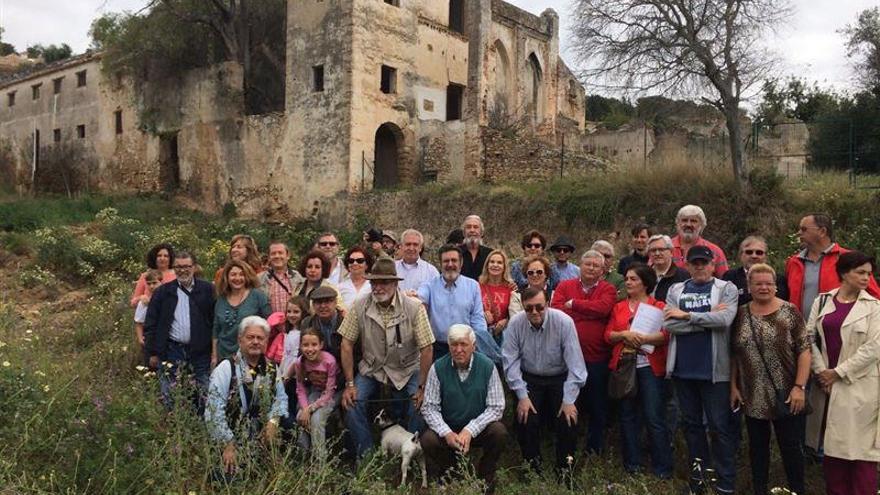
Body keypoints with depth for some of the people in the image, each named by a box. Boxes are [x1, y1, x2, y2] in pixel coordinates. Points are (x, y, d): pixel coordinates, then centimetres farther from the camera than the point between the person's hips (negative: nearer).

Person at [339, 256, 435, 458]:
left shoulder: (414, 307, -18)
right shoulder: (360, 306, -13)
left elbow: (427, 349, -15)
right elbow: (347, 344, -8)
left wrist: (421, 387, -17)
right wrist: (349, 384, -11)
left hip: (406, 370, -1)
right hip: (371, 368, 1)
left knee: (418, 406, -19)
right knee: (352, 402, -19)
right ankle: (365, 455, 1)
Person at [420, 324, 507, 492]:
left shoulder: (487, 366, -12)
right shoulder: (438, 368, -10)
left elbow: (496, 408, -12)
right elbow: (429, 407, -9)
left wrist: (470, 430, -22)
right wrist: (447, 433, -24)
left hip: (479, 429, 0)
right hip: (448, 428, 0)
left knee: (499, 432, -29)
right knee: (427, 440, -27)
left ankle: (486, 477, 1)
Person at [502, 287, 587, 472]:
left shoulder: (564, 322, -18)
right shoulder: (515, 323, -13)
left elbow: (575, 363, -17)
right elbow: (511, 362, -11)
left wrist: (569, 400, -18)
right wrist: (522, 396, -15)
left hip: (560, 379, -1)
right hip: (529, 379, 1)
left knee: (568, 420, -15)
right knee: (525, 419, -15)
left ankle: (565, 467, 11)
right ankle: (532, 464, 12)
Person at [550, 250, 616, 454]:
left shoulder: (608, 290, 3)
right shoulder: (565, 286, 6)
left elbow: (602, 308, -18)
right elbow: (556, 310, -11)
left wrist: (573, 304, -10)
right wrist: (589, 312, -14)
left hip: (597, 356, -1)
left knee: (597, 405, 11)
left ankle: (595, 448, 28)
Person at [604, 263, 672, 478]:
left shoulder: (658, 306, 2)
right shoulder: (619, 307, 13)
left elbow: (666, 335, -10)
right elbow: (608, 335, 5)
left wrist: (641, 338, -21)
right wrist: (625, 334, -13)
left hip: (650, 367, -4)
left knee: (655, 418, -4)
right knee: (627, 416, 10)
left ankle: (662, 469, 6)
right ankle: (632, 465, 20)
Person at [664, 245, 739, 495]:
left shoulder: (726, 288, 0)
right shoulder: (675, 290, 6)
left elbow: (724, 319, -19)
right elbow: (669, 324, -9)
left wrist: (687, 315, -13)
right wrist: (708, 318, -13)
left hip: (714, 369, -3)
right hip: (683, 368, 3)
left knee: (720, 426, 3)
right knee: (691, 423, 14)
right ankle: (697, 473, 29)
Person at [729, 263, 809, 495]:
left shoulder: (789, 312, -5)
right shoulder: (740, 314, 4)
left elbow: (804, 351, -7)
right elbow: (733, 355, 9)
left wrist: (799, 387, -12)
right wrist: (733, 386, 5)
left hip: (785, 395, -3)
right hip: (752, 397, 3)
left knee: (791, 446, 7)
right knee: (757, 446, 13)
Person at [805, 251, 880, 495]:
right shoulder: (822, 301, 7)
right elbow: (809, 336, 2)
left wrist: (839, 372, -10)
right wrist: (821, 371, -7)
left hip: (859, 385, -3)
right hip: (826, 382, 3)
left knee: (860, 445, -1)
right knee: (831, 444, 10)